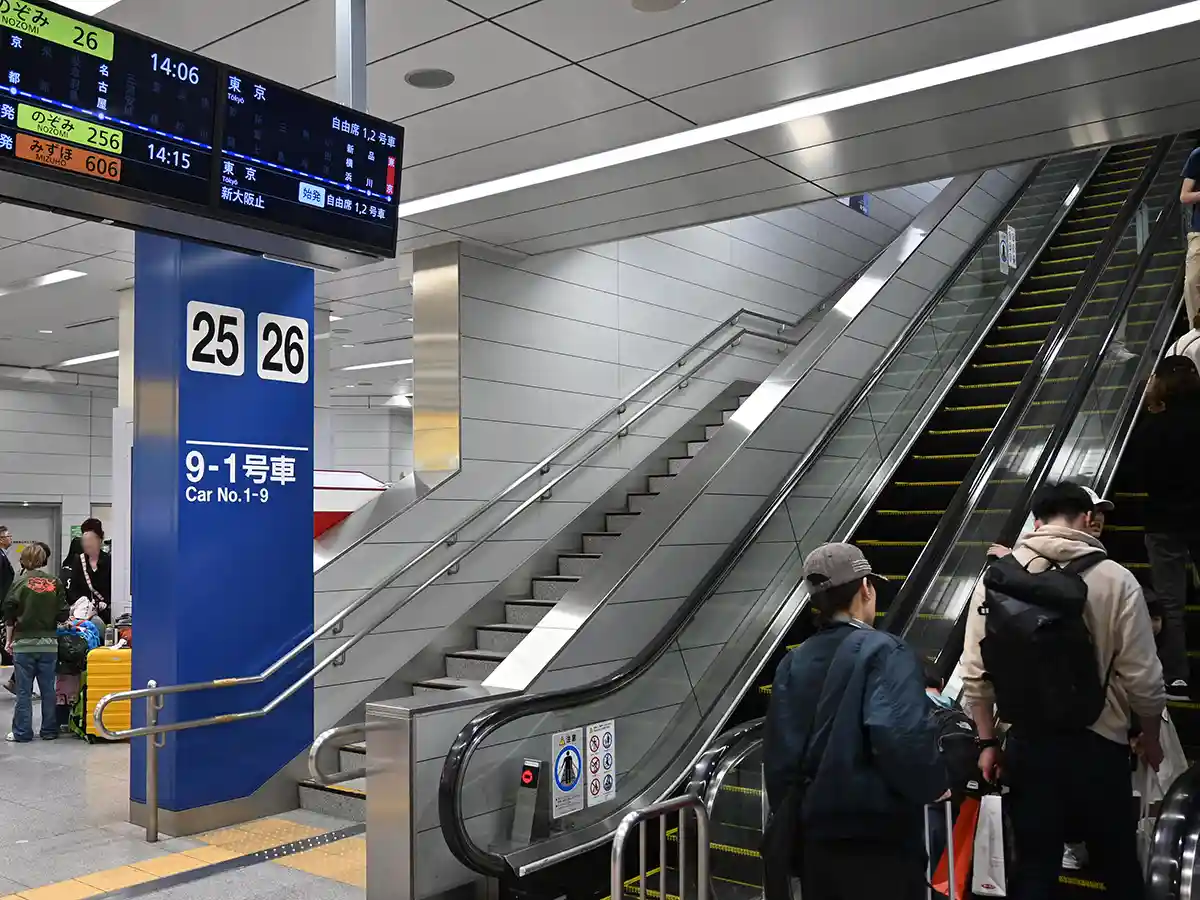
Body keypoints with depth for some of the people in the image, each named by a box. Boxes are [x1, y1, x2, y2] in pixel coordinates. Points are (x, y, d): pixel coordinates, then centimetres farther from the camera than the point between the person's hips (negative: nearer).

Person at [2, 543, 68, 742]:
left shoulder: (20, 582, -5)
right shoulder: (55, 583, -2)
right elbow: (63, 615, -2)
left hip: (24, 643, -1)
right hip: (49, 643, 1)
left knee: (24, 691, 5)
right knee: (48, 689, 10)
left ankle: (22, 733, 9)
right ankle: (49, 731, 14)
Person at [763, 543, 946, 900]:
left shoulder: (792, 663, 4)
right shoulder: (882, 651, -12)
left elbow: (778, 752, 4)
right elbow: (903, 738, -26)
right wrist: (933, 784, -6)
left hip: (816, 835, 6)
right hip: (879, 837, -6)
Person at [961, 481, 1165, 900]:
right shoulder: (1115, 579, -12)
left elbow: (976, 674, -3)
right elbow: (1142, 678, -10)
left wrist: (987, 743, 8)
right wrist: (1151, 739, 8)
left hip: (1028, 744, 2)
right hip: (1099, 745, -2)